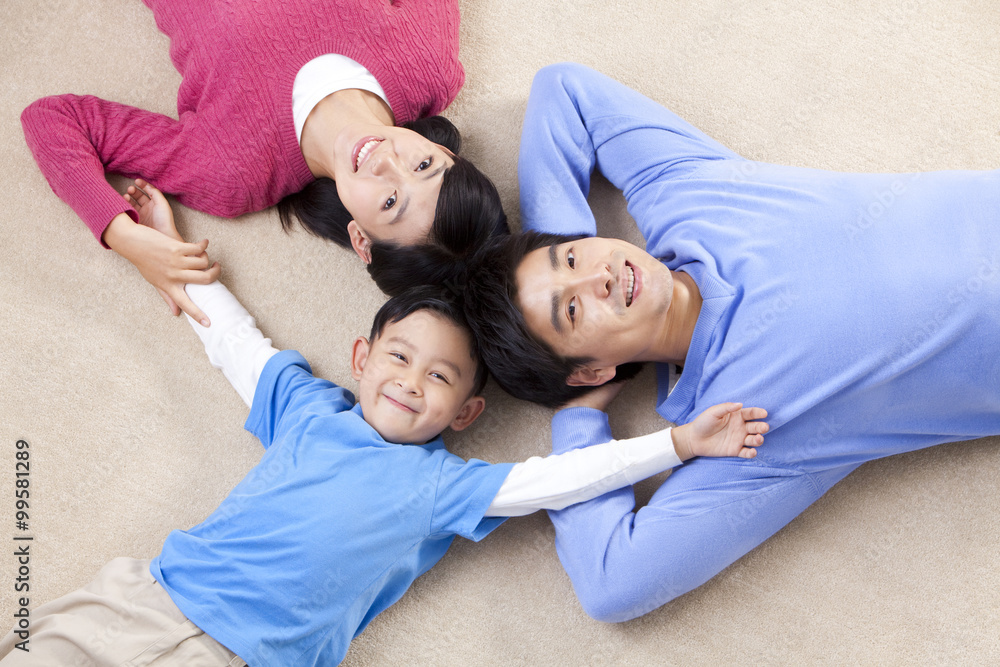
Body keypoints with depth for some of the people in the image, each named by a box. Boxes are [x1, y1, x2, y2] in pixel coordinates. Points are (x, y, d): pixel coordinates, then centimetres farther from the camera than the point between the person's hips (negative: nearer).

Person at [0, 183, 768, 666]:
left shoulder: (440, 483, 0)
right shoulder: (308, 405, 11)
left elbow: (559, 477, -7)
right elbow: (234, 339, 23)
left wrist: (679, 442, -14)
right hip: (149, 595, 4)